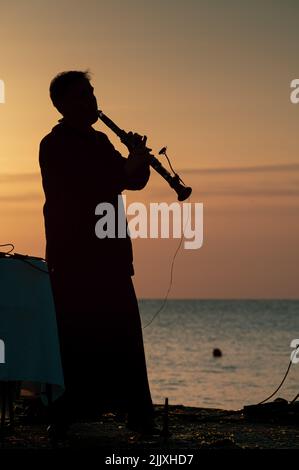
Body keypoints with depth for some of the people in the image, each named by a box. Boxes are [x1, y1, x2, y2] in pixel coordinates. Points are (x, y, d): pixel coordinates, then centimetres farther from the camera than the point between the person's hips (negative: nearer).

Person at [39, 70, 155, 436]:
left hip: (110, 257, 8)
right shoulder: (55, 145, -6)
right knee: (78, 342, -8)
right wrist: (131, 163, -14)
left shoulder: (99, 142, 19)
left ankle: (139, 416, 10)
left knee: (124, 338, 6)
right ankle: (66, 416, -3)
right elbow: (87, 191, -18)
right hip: (74, 259, -8)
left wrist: (137, 158, -3)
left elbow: (134, 181, 18)